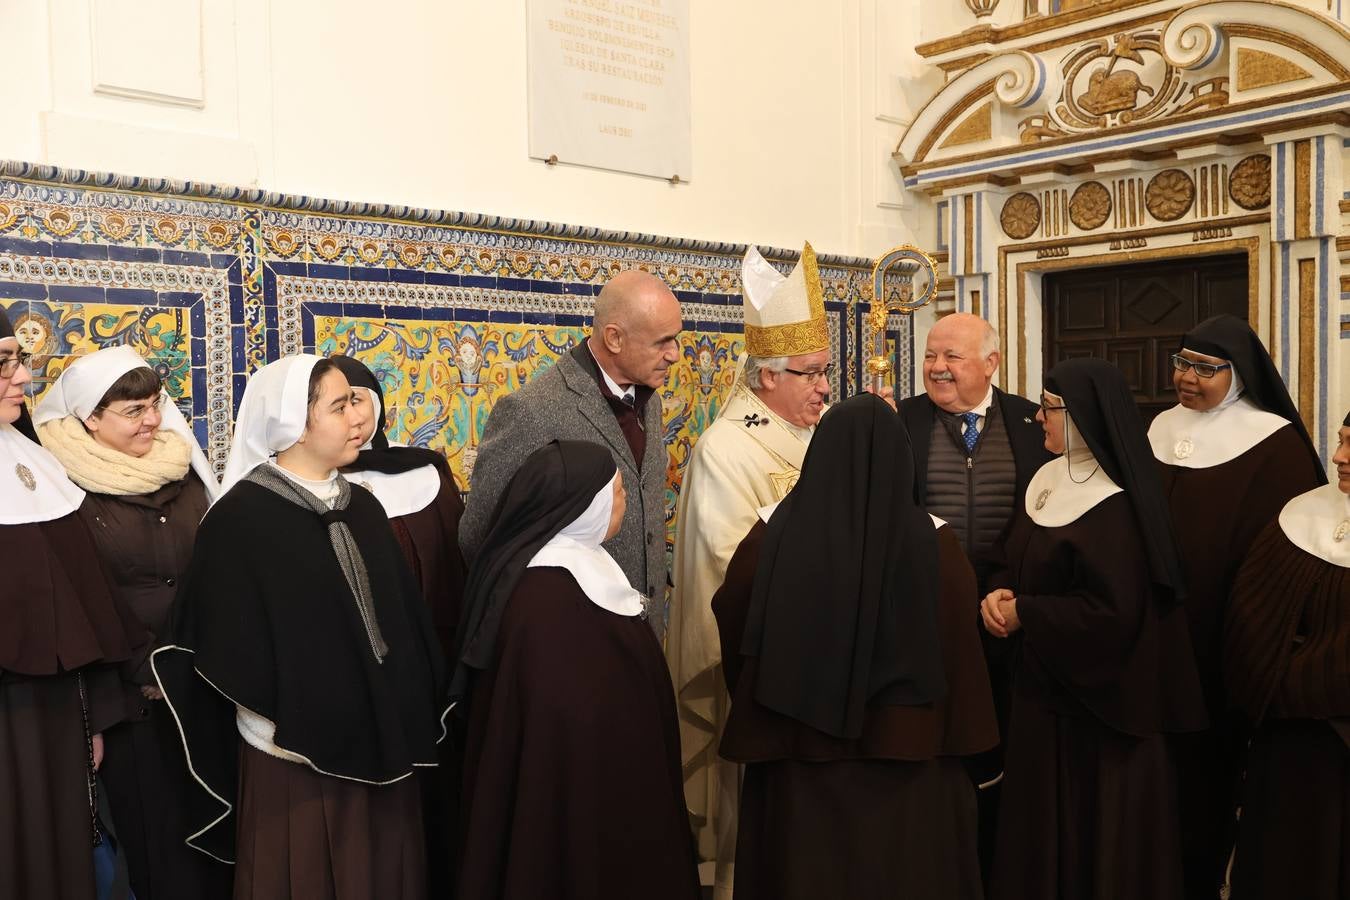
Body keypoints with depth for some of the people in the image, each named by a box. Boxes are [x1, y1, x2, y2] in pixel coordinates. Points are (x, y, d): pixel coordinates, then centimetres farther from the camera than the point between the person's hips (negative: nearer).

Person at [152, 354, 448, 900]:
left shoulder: (363, 507, 7)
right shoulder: (240, 517, -12)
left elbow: (402, 613, 8)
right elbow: (230, 647, -12)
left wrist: (411, 712, 5)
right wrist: (296, 727, -9)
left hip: (378, 743, 6)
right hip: (294, 755, -6)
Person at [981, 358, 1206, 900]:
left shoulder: (1114, 508, -20)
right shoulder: (1049, 480, 7)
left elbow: (1113, 613, -25)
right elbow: (1021, 566, 14)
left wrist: (1024, 615, -18)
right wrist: (999, 595, -7)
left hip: (1097, 698, -8)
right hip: (1045, 684, 9)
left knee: (1097, 827, 6)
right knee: (1043, 821, 17)